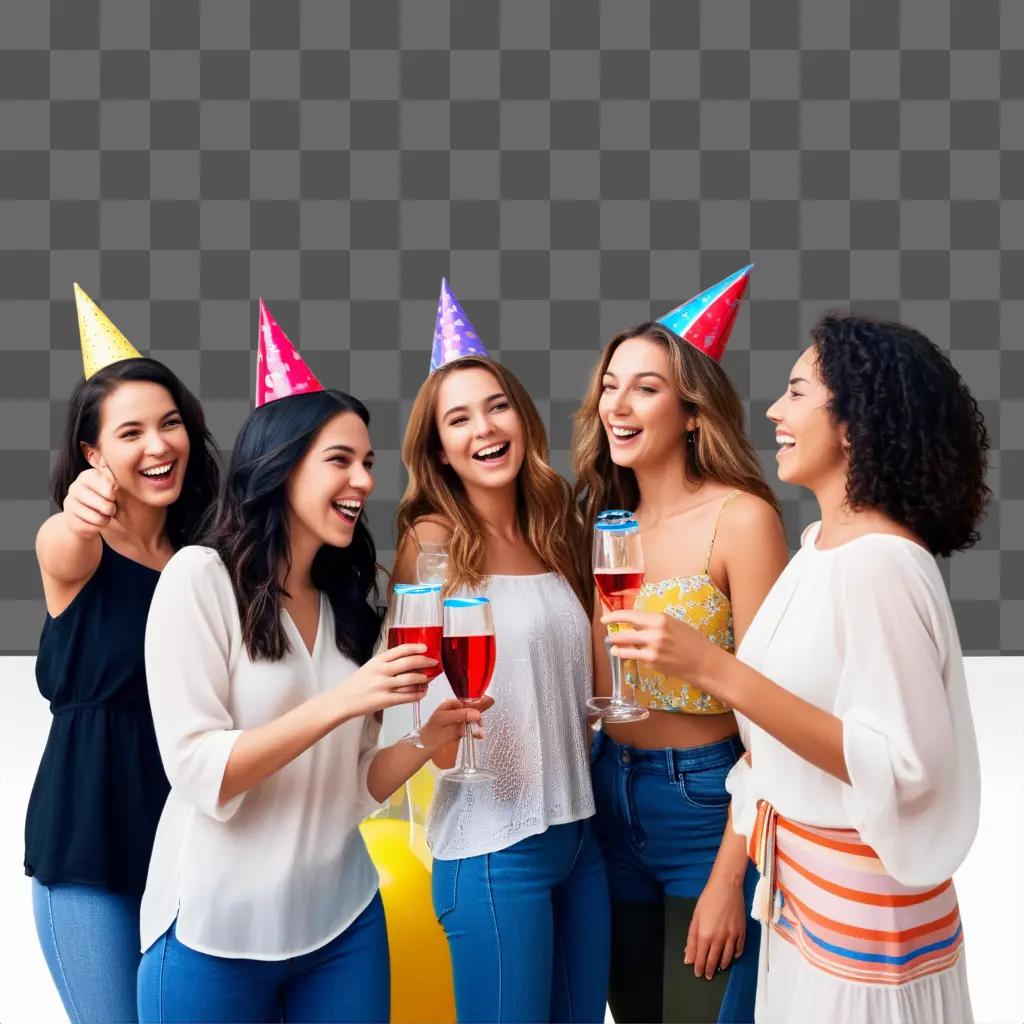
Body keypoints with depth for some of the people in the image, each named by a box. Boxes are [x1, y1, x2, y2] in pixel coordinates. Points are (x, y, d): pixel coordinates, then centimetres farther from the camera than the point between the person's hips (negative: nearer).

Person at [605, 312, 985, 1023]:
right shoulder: (822, 543, 4)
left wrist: (712, 668, -30)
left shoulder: (879, 566, -22)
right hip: (802, 881, 8)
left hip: (862, 906, -8)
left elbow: (900, 766, -26)